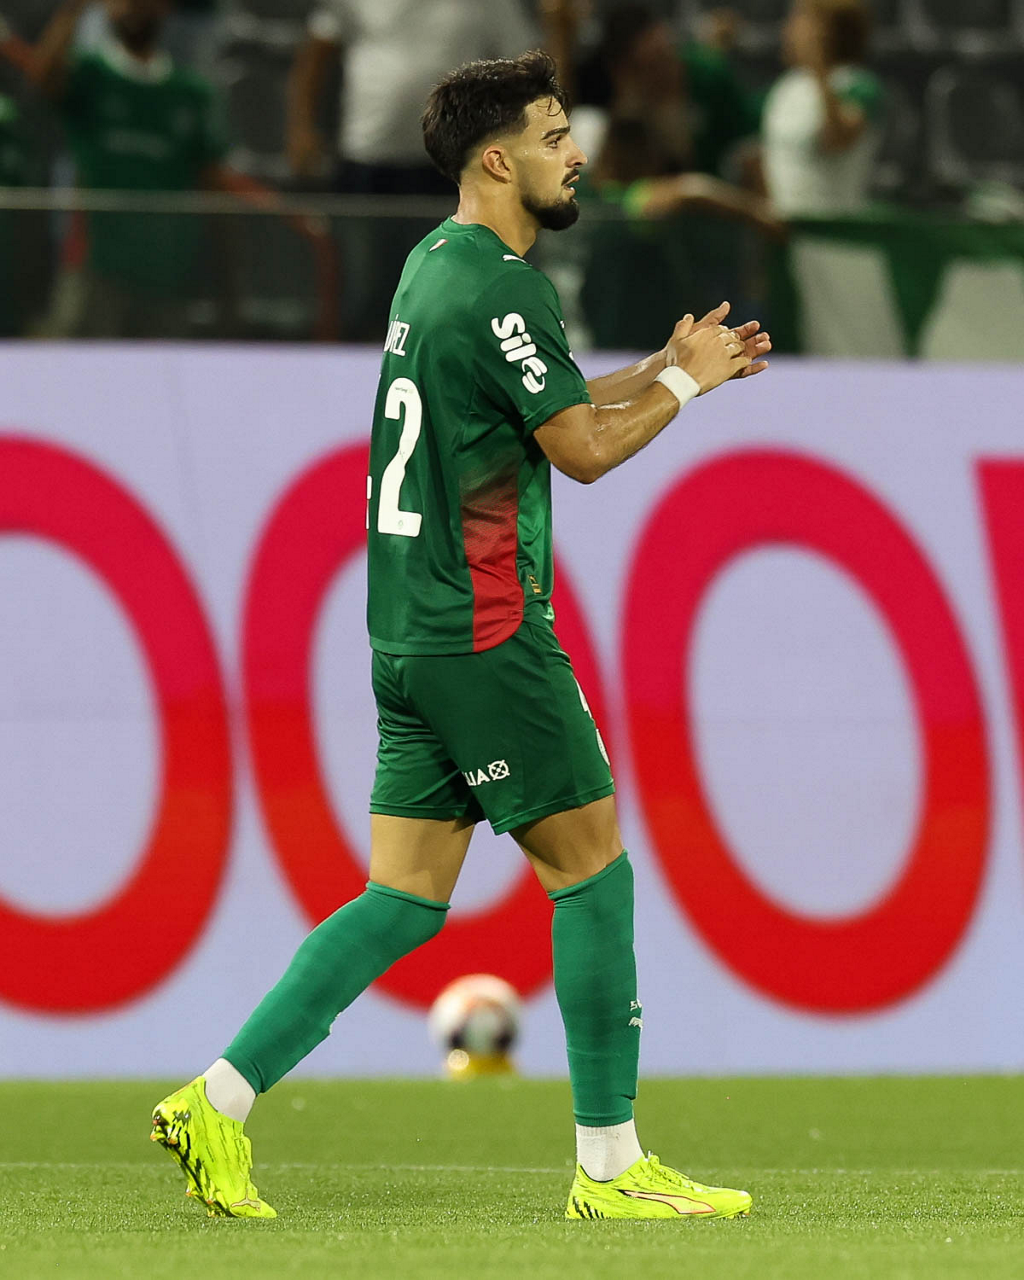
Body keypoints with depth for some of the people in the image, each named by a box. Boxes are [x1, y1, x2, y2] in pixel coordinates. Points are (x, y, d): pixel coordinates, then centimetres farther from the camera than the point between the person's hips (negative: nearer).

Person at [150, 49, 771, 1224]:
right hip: (483, 636, -9)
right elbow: (583, 449, -13)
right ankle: (610, 1166, 4)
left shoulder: (436, 265, 15)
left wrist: (660, 369, 20)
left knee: (408, 896, 8)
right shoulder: (499, 285, -15)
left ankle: (219, 1102, 2)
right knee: (593, 869, 0)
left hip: (413, 631, 9)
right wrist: (684, 383, 2)